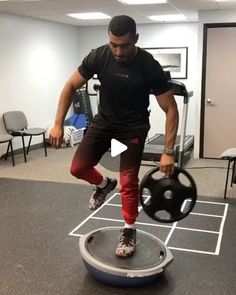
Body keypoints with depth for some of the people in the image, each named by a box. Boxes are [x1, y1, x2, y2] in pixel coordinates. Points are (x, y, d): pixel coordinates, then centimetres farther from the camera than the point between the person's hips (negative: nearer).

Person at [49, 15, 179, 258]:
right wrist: (58, 124, -12)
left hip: (133, 126, -3)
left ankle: (129, 231, 12)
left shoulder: (149, 66, -27)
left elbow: (170, 109, -22)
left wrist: (168, 152, -27)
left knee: (128, 181, -9)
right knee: (78, 168, -7)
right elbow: (71, 86, -6)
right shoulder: (98, 56, -18)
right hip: (104, 120, 3)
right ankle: (104, 185, 28)